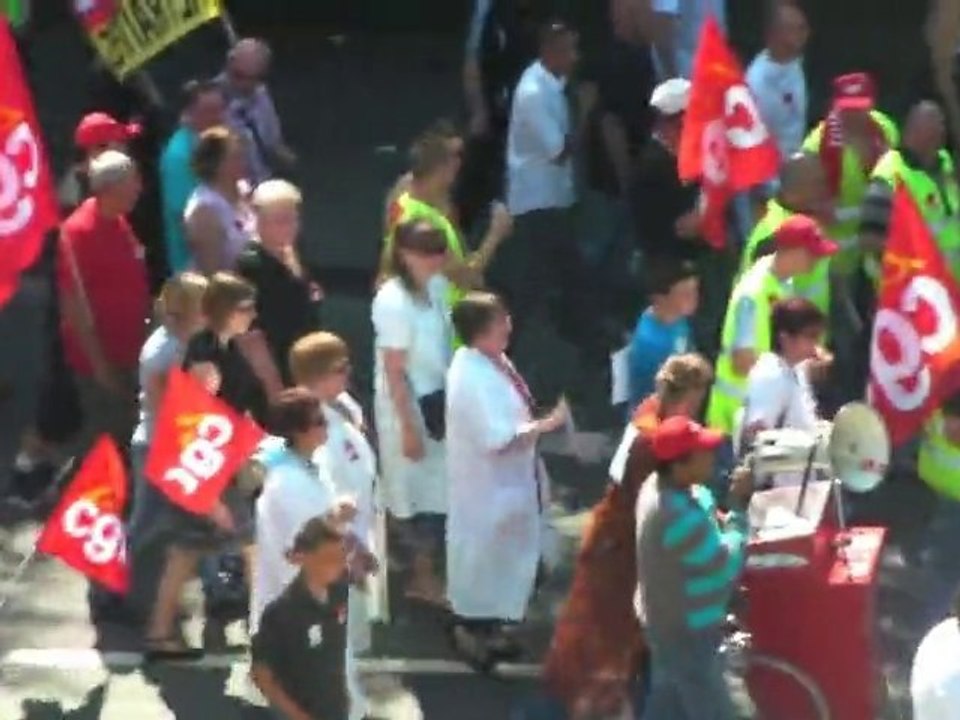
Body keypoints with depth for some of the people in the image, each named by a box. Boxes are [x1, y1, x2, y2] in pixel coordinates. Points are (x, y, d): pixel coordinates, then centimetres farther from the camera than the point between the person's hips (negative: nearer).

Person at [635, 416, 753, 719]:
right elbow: (727, 565, -23)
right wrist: (738, 505, -19)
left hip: (667, 623, 10)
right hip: (686, 633, -10)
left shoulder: (658, 487, -2)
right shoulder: (679, 517, -34)